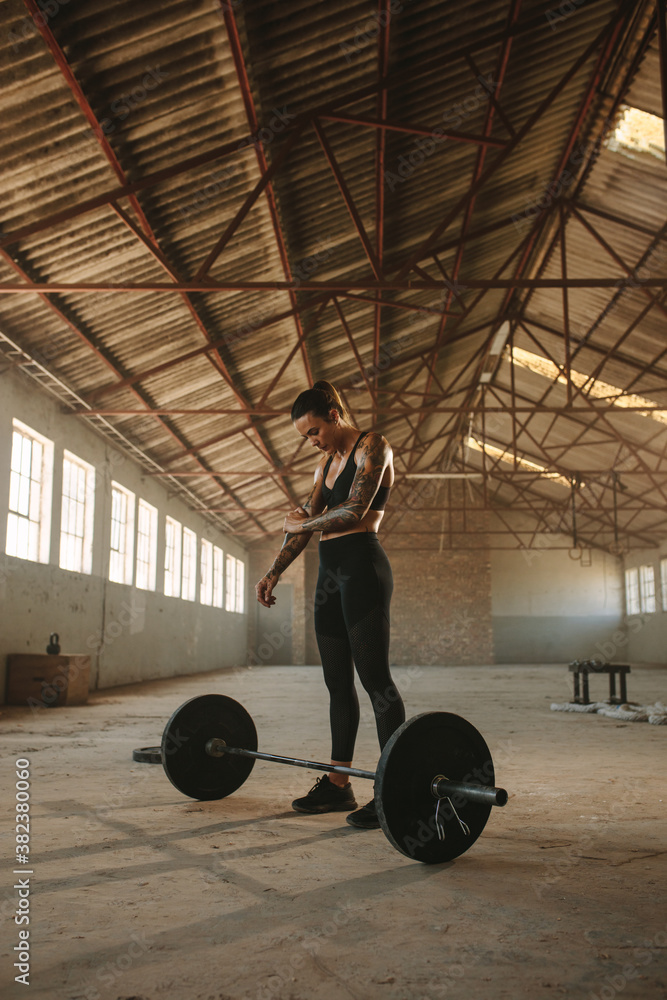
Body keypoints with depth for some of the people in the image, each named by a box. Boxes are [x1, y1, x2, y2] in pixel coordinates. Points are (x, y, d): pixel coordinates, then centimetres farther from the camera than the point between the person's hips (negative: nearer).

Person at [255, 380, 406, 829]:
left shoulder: (372, 446, -5)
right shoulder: (328, 460, 20)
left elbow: (355, 510, -18)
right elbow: (305, 521, 17)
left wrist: (305, 522, -3)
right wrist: (273, 572, 11)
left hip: (362, 568, -9)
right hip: (331, 573, 9)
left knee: (375, 678, -9)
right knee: (337, 681, 10)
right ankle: (338, 784, 18)